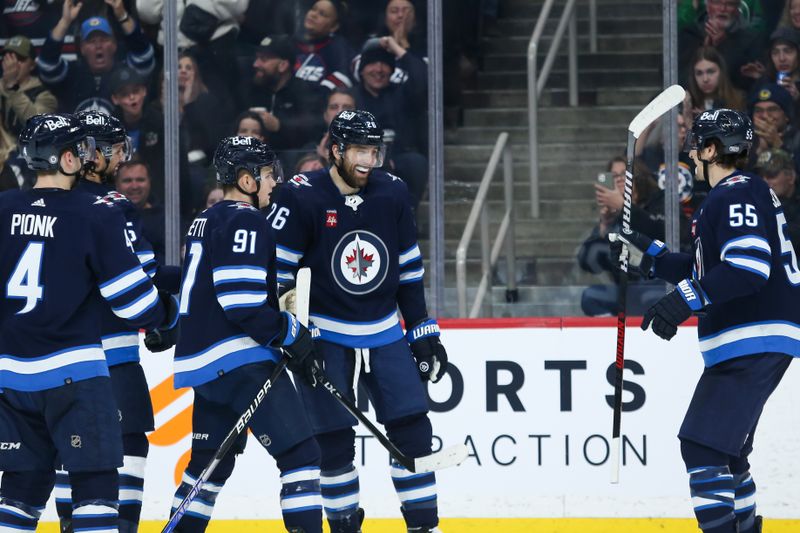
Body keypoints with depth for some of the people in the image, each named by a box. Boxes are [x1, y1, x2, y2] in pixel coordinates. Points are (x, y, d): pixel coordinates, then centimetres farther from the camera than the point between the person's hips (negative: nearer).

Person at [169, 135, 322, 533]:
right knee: (298, 452, -13)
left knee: (213, 461, 19)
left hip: (203, 358, 10)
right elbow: (242, 301, -20)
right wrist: (290, 334, -14)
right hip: (240, 360, -10)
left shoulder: (206, 222, 21)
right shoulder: (245, 221, -11)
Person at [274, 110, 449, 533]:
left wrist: (423, 332, 9)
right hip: (324, 335, -4)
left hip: (384, 334, 4)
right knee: (334, 437, -2)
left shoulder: (392, 194, 1)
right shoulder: (302, 197, -14)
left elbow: (408, 269, 9)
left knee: (412, 428, -3)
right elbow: (276, 269, -9)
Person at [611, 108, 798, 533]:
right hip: (748, 344, 11)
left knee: (703, 446, -17)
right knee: (724, 450, 19)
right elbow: (704, 271, 29)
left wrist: (686, 300, -29)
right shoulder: (733, 195, 21)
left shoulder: (740, 194, -12)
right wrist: (650, 257, 26)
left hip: (754, 343, -11)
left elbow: (749, 267, -26)